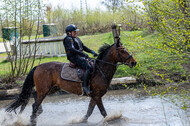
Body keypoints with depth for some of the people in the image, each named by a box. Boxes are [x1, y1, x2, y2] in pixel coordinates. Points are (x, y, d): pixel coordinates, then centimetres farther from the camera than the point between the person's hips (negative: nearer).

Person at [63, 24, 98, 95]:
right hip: (74, 58, -10)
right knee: (89, 68, -29)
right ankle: (85, 86, -30)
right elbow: (72, 49, -23)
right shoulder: (68, 39, -8)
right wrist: (83, 54, -29)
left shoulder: (76, 38, 21)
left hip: (81, 57, 10)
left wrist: (92, 52, 15)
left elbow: (84, 47, 27)